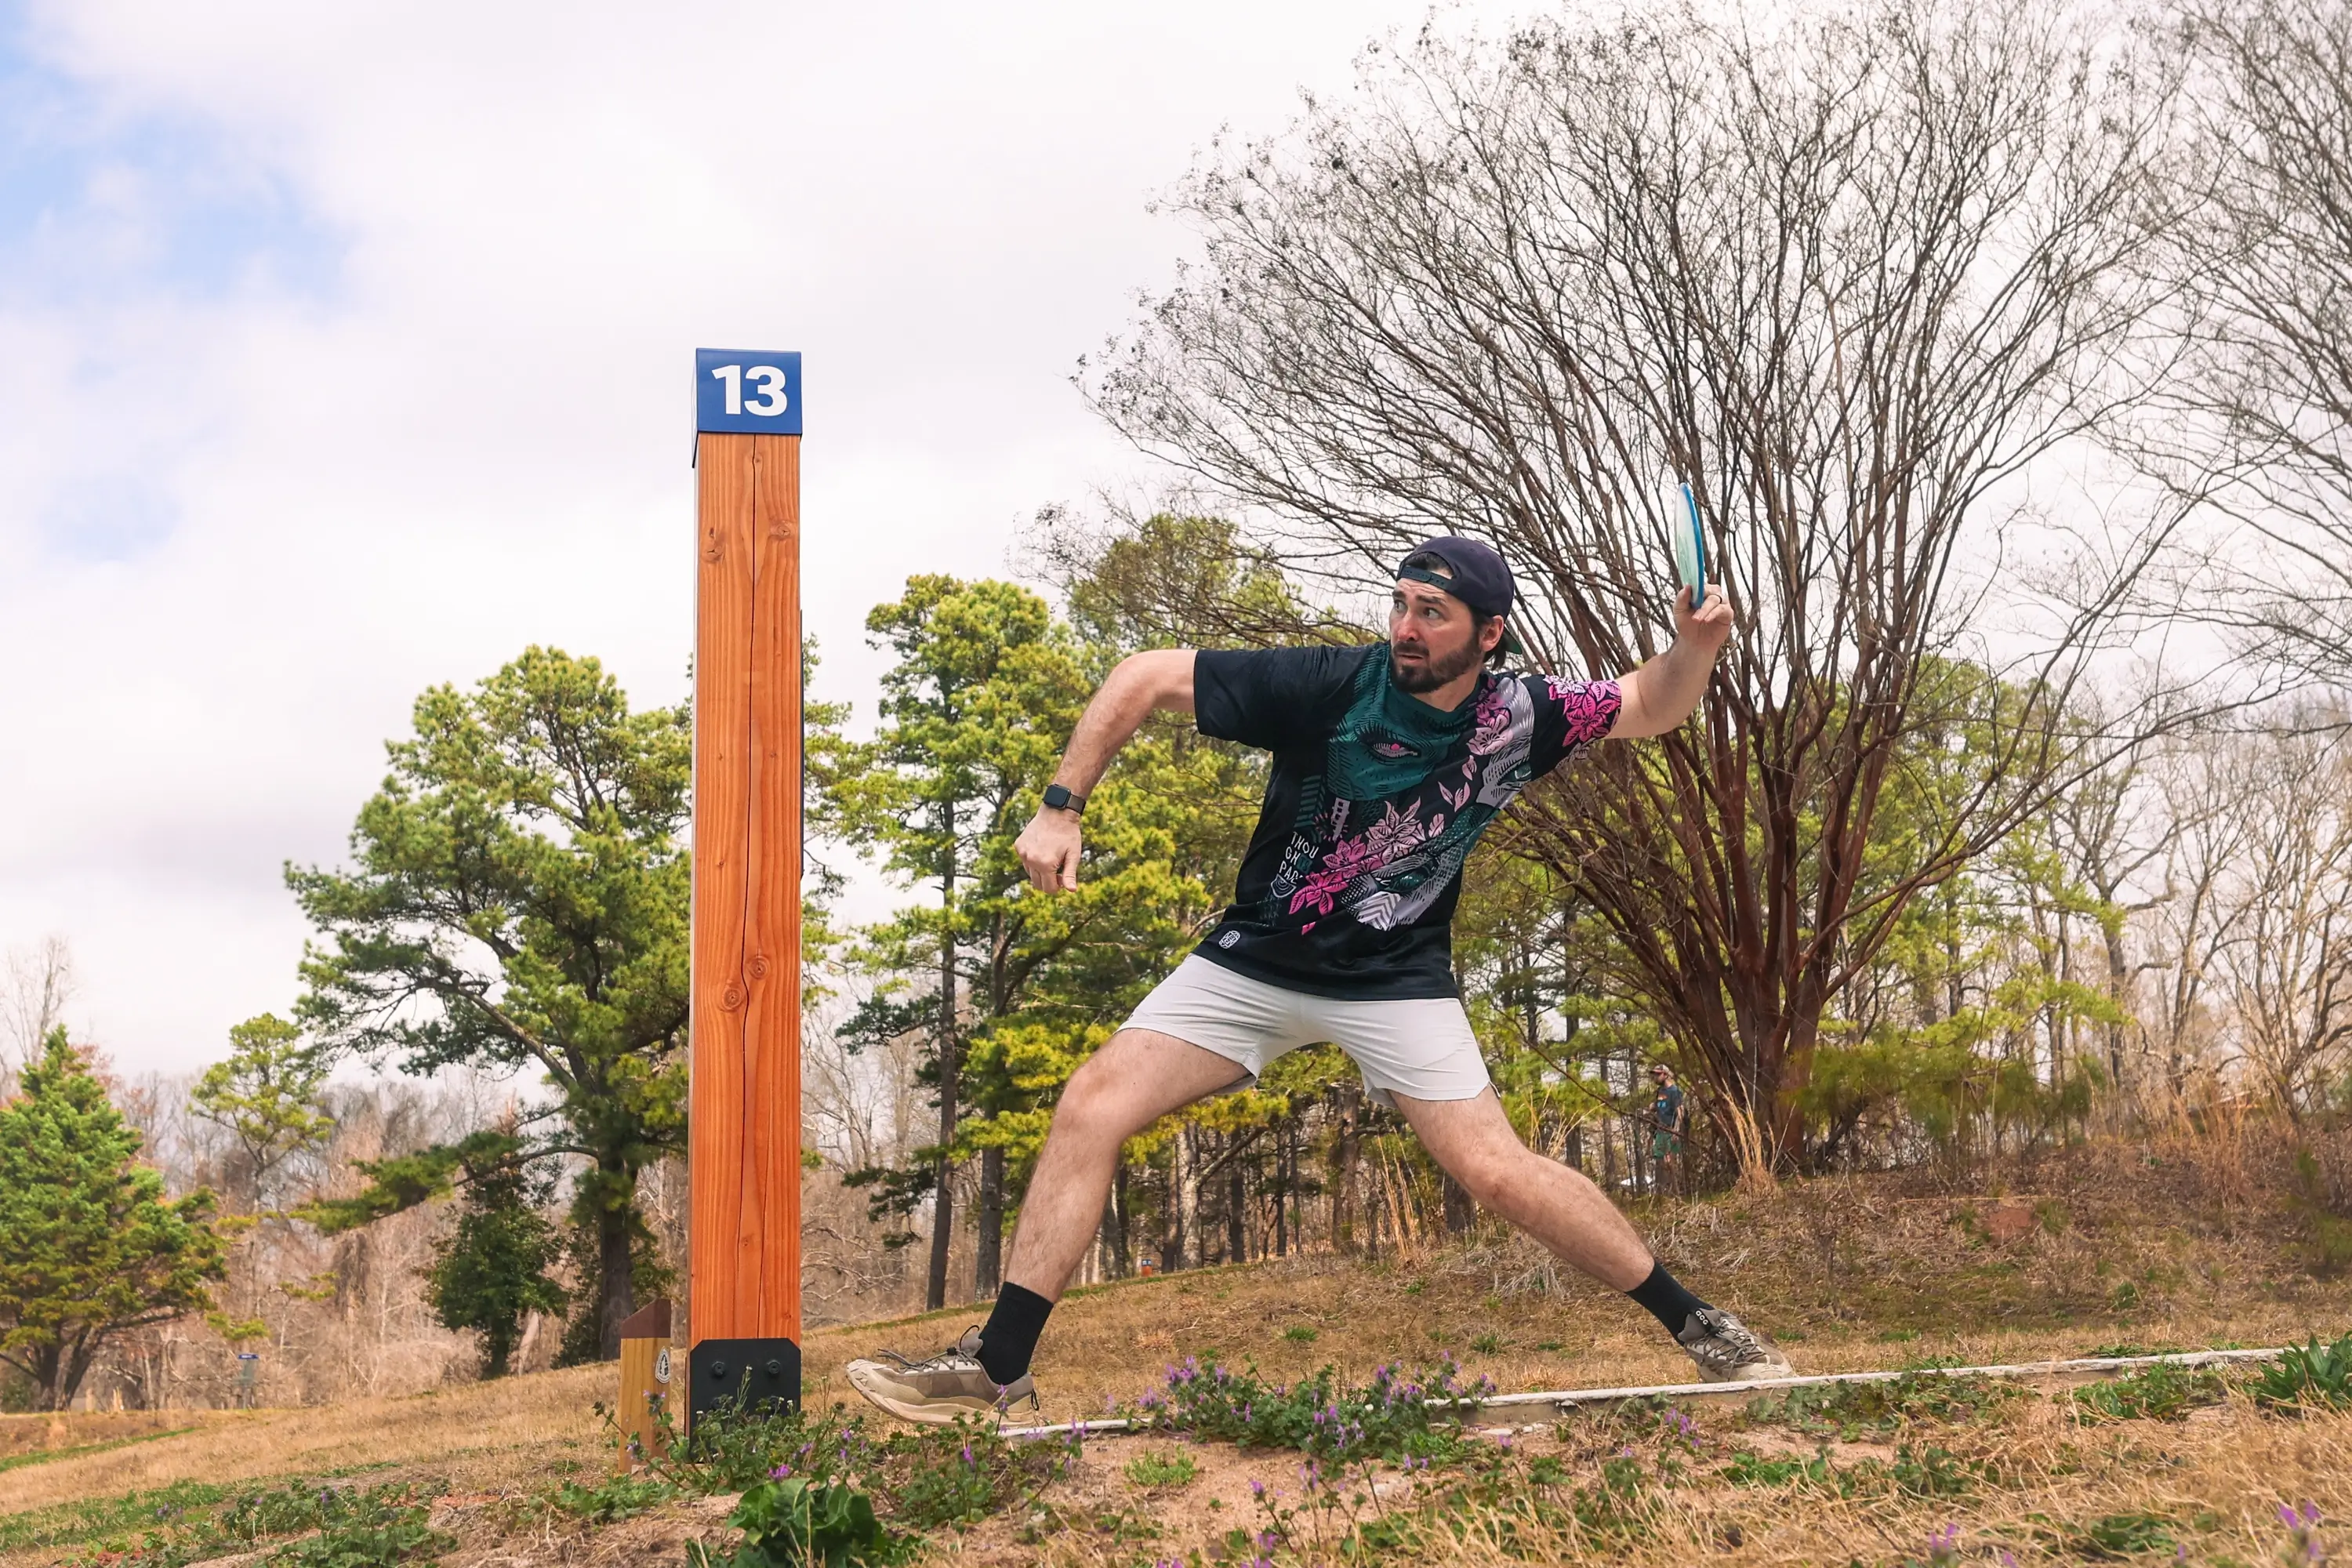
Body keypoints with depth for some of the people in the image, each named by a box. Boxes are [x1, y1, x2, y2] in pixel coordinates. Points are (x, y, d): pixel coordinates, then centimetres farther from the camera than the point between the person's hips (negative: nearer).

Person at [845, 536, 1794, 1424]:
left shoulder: (1517, 716, -11)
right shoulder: (1331, 686, -20)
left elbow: (1652, 709, 4)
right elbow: (1146, 678, -15)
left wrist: (1695, 645, -17)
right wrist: (1060, 807, -20)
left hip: (1397, 983, 0)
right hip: (1253, 963, 0)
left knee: (1498, 1173, -12)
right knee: (1092, 1108, -11)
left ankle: (1692, 1324, 8)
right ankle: (996, 1367, -4)